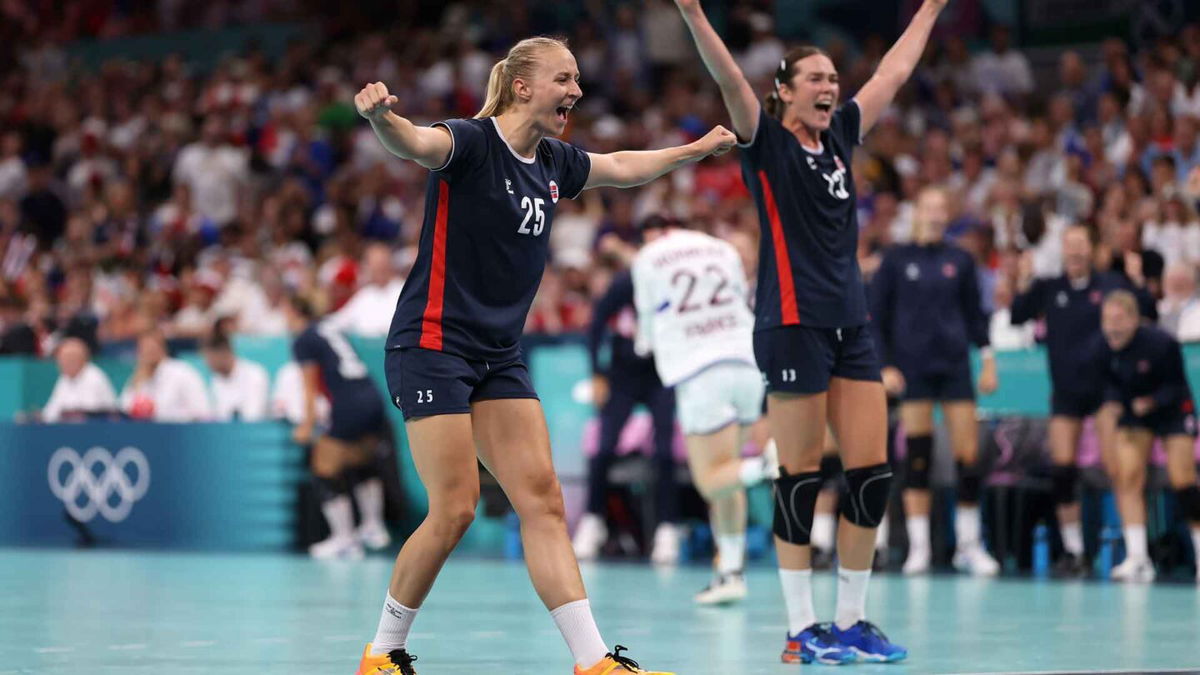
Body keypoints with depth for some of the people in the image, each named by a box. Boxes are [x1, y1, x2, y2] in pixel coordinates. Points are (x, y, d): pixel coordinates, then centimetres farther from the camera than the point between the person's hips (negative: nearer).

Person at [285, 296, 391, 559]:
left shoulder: (304, 341, -3)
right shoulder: (329, 329, 19)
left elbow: (310, 388, -5)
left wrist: (308, 426, 0)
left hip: (349, 408, -8)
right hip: (374, 399, 8)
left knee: (325, 472, 1)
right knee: (361, 464, 27)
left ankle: (344, 539, -1)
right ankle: (374, 527, 33)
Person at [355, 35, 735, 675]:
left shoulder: (554, 163, 9)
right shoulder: (471, 142, -14)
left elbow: (622, 167, 31)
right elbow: (416, 143, -36)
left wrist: (696, 149, 40)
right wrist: (381, 116, -58)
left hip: (499, 356, 8)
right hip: (434, 347, -8)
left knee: (543, 501, 0)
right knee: (454, 509, -10)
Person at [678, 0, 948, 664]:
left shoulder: (840, 137, 15)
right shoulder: (765, 142, -2)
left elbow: (892, 72, 27)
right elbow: (729, 78, -18)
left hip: (851, 326, 7)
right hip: (792, 327, -7)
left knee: (872, 474, 3)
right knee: (800, 478, -4)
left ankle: (851, 622, 12)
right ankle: (801, 629, 2)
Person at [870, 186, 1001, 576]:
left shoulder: (960, 261, 9)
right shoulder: (896, 260, 4)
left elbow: (975, 313, 13)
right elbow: (877, 317, 5)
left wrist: (988, 360, 5)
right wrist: (884, 365, -4)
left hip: (955, 366, 1)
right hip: (912, 369, -1)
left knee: (968, 454, -5)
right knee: (917, 458, -2)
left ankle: (968, 544, 5)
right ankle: (918, 547, 3)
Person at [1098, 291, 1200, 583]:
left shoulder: (1162, 343, -28)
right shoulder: (1106, 350, -16)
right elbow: (1111, 384, -1)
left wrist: (1152, 402, -34)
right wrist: (1113, 402, -22)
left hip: (1173, 410, -3)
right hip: (1133, 412, 3)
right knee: (1128, 477, -13)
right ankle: (1137, 559, -13)